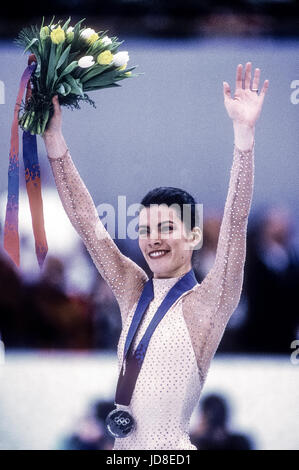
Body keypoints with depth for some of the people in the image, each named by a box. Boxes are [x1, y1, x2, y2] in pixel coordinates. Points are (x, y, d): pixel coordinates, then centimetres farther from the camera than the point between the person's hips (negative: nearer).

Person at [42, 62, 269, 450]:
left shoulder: (205, 305, -5)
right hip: (122, 446, 6)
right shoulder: (134, 294, 10)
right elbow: (85, 219, 10)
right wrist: (53, 138, 5)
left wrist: (244, 132, -24)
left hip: (171, 447, -5)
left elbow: (235, 221, -16)